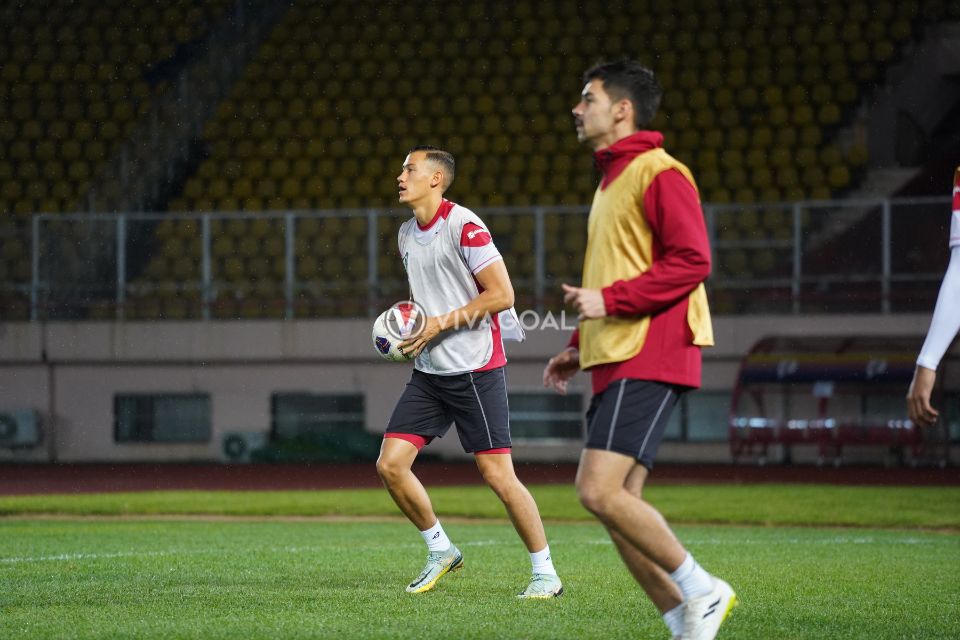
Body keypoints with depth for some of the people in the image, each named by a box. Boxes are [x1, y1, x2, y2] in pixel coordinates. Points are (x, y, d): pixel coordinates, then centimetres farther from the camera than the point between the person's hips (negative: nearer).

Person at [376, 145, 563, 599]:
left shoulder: (463, 226, -13)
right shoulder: (407, 234, 13)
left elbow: (501, 294, -16)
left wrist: (441, 324, -17)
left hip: (475, 369, -8)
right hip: (428, 373, 8)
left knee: (497, 474, -9)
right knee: (390, 465, -2)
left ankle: (545, 573, 2)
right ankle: (440, 551, 17)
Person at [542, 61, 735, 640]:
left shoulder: (659, 173, -8)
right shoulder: (612, 180, 22)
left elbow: (691, 261, -18)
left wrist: (609, 300, -19)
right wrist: (580, 348, 24)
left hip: (648, 361, -10)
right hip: (615, 361, 10)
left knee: (600, 490, -18)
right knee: (618, 504, 4)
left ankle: (701, 591, -7)